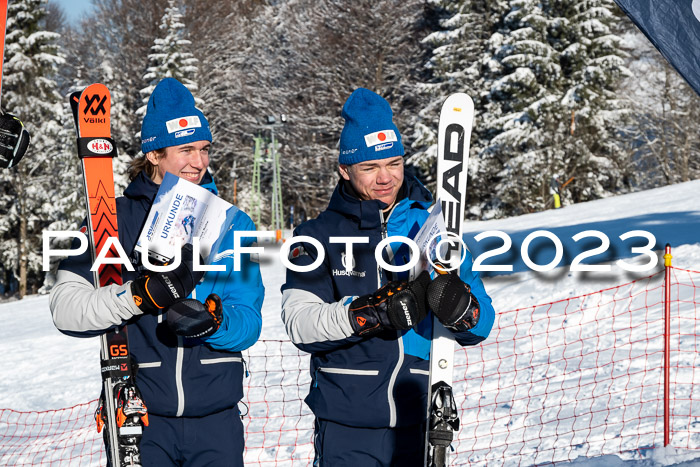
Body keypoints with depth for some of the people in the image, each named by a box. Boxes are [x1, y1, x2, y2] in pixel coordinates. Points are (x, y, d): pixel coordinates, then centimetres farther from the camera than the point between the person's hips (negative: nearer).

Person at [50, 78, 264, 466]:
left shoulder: (231, 223, 7)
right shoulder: (113, 220, 1)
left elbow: (249, 324, 0)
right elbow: (65, 309, -10)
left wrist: (213, 320, -22)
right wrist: (141, 293, -23)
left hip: (216, 419, 2)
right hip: (140, 416, -2)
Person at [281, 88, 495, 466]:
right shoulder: (318, 236, 4)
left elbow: (480, 326, 5)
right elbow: (300, 324, -10)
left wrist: (460, 308, -18)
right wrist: (375, 313, -24)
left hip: (421, 421, 2)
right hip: (347, 426, -2)